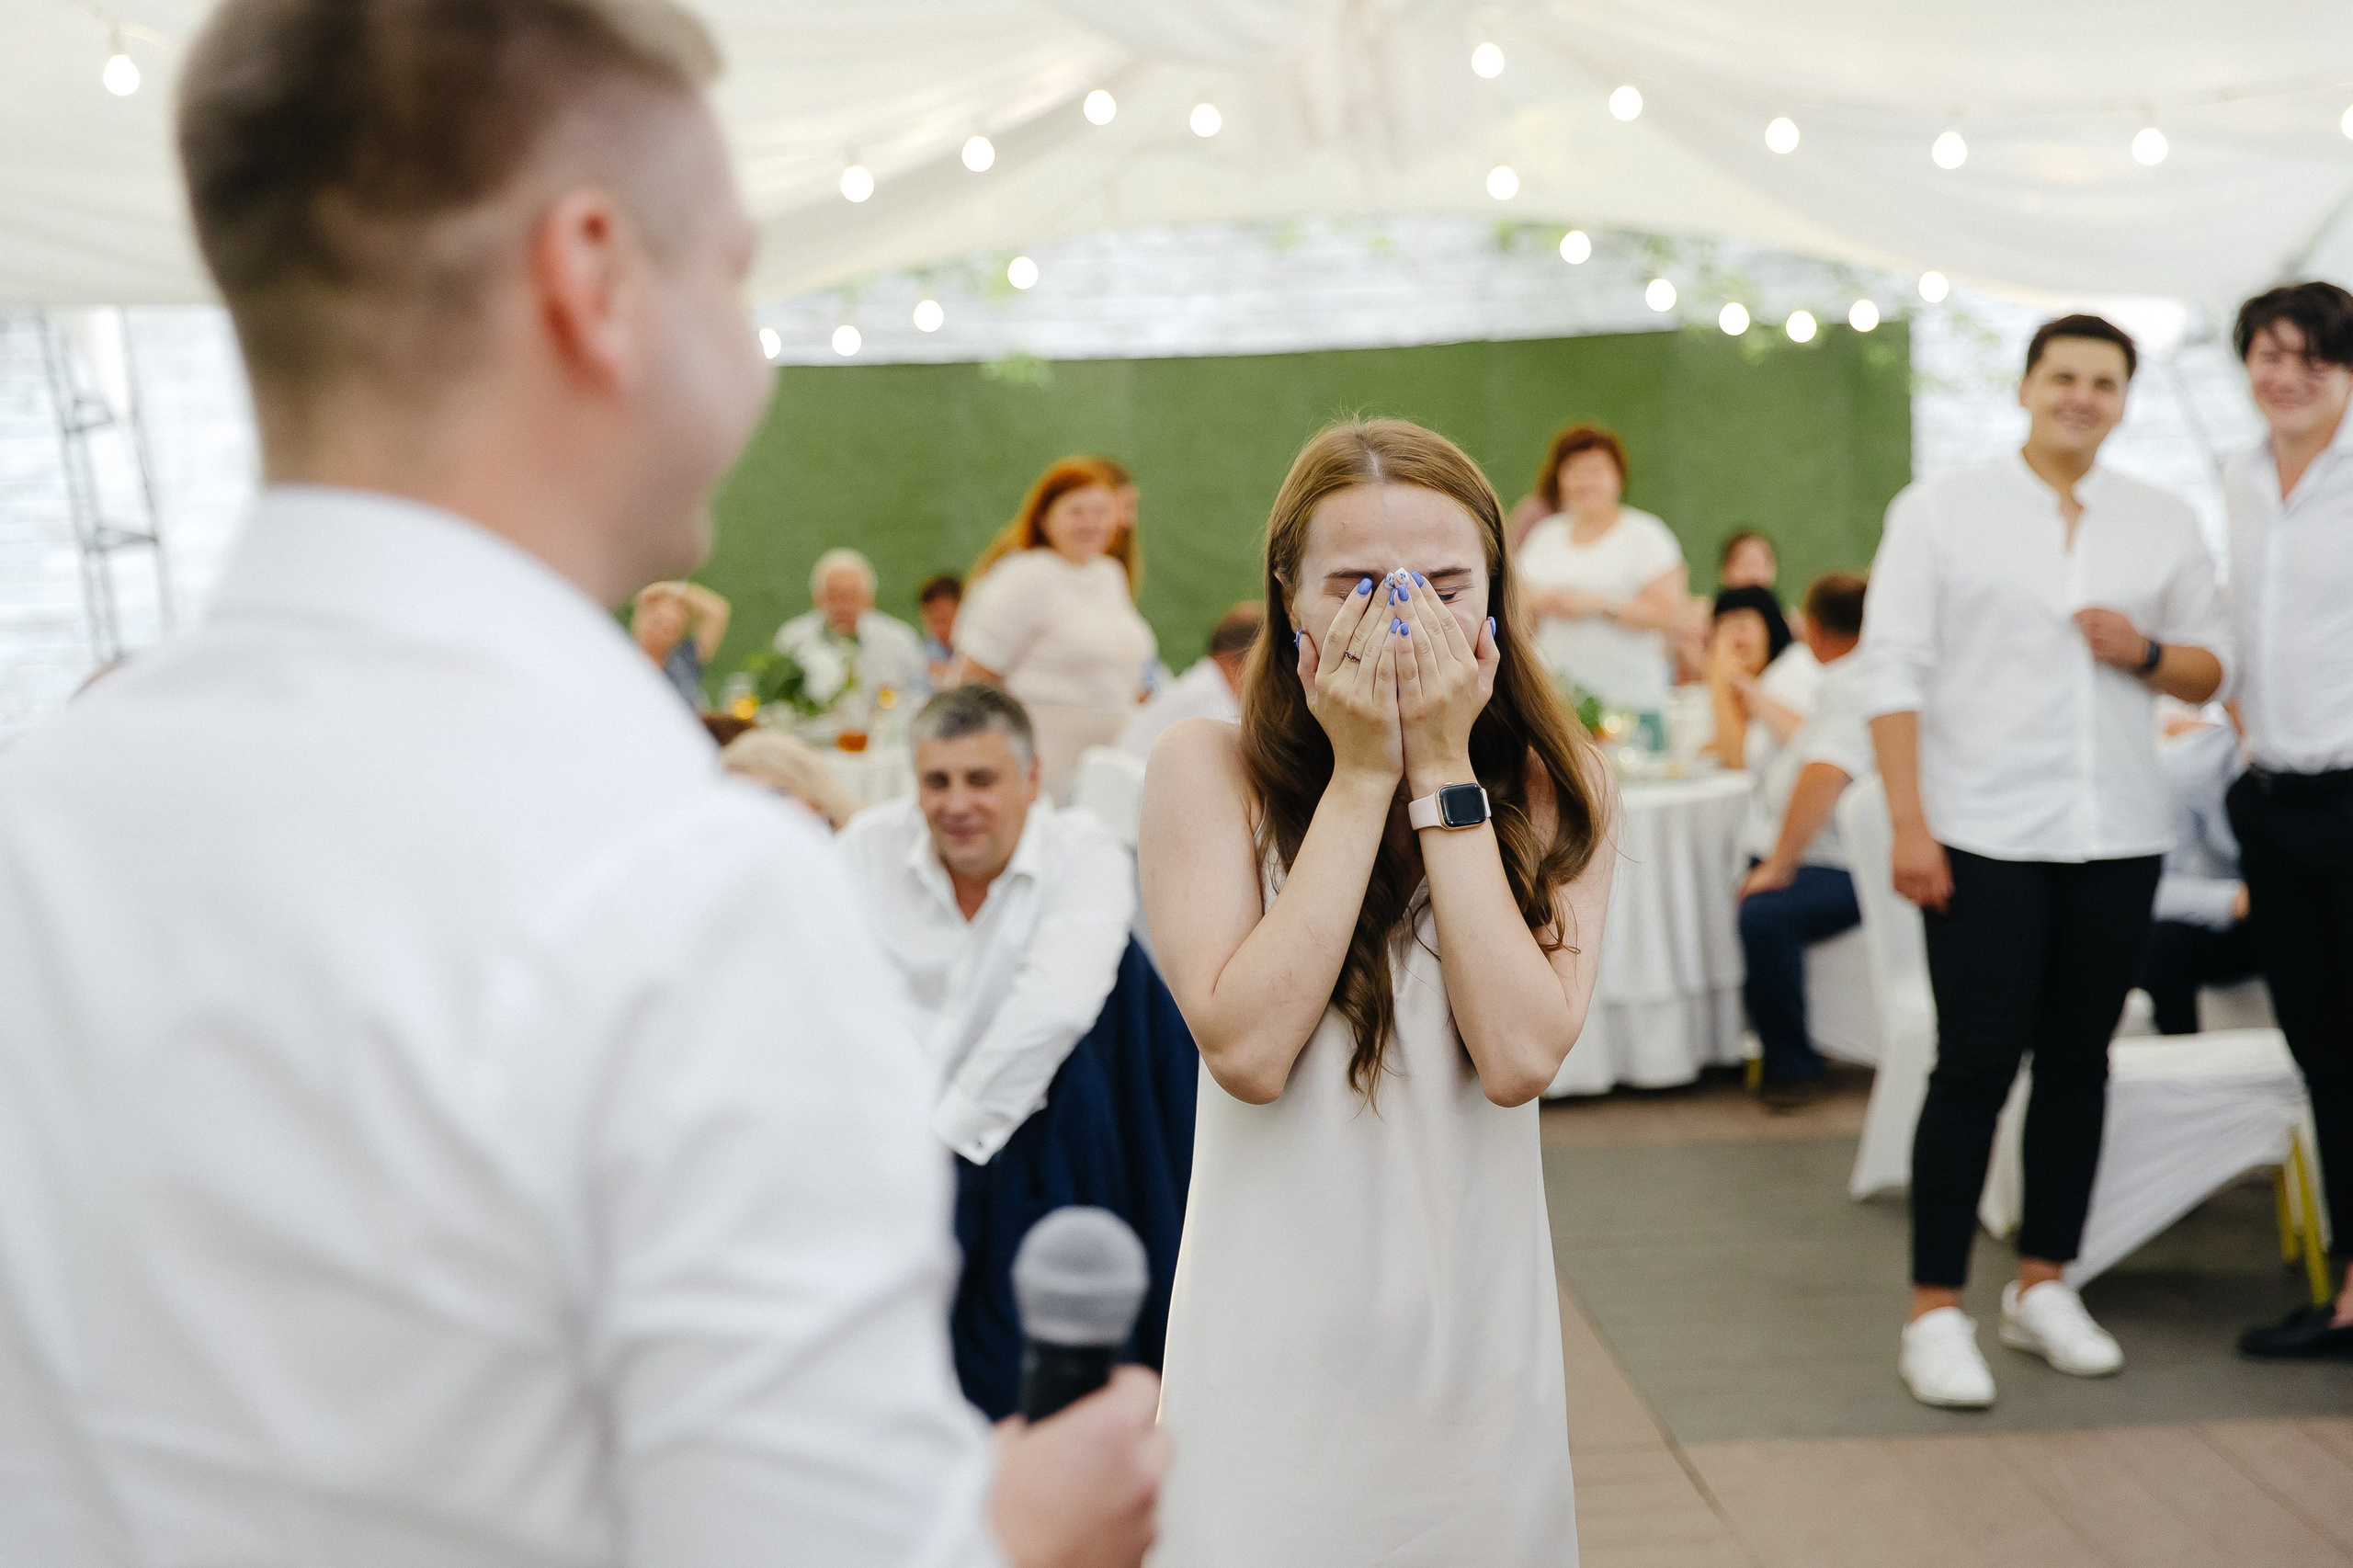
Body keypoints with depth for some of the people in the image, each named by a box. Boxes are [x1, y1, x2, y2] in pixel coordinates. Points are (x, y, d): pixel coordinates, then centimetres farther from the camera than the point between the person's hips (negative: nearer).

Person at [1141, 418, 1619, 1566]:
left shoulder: (1558, 786, -3)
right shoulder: (1209, 770, -9)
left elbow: (1521, 1055, -16)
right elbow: (1248, 1050, -20)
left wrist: (1446, 772, -17)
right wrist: (1363, 775, -18)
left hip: (1477, 1336, 2)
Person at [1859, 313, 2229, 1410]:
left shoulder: (2164, 525, 11)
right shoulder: (1938, 510, 1)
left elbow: (2210, 669, 15)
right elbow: (1891, 670, -5)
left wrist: (2145, 652, -9)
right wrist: (1909, 825, -13)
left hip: (2118, 835, 4)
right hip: (1984, 836, -4)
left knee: (2078, 1062, 10)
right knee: (1976, 1066, -4)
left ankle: (2042, 1287, 24)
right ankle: (1935, 1315, 4)